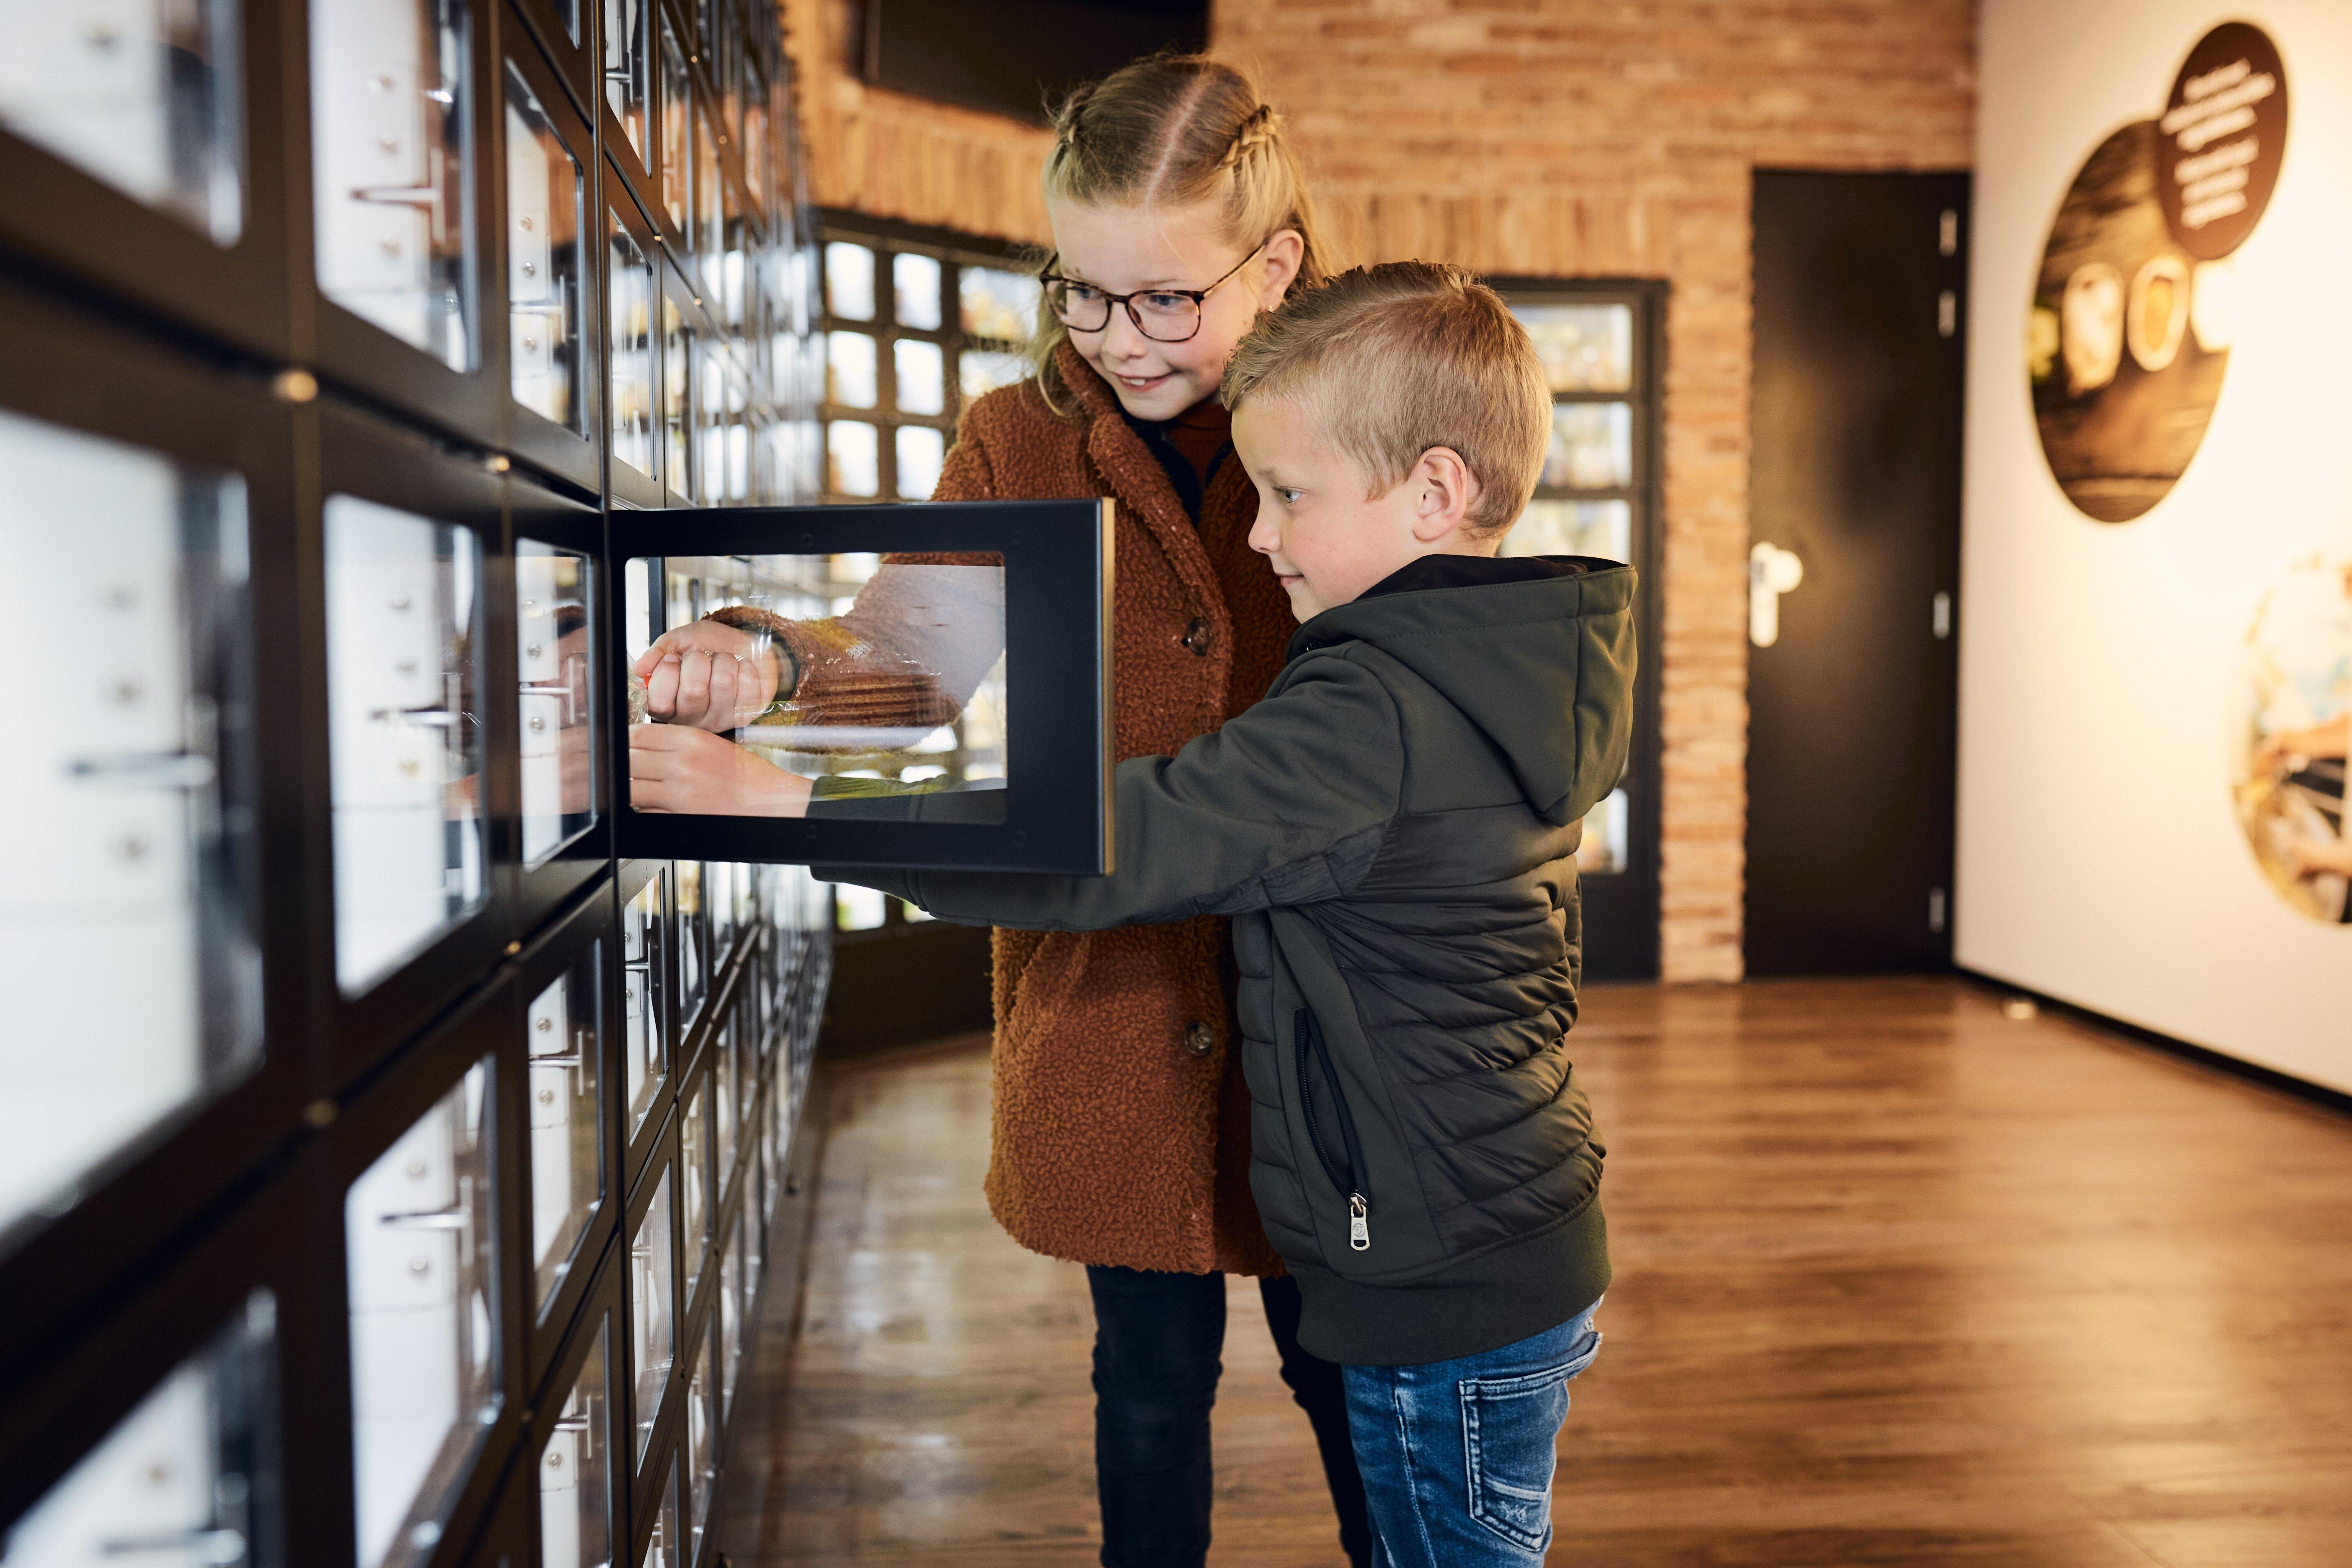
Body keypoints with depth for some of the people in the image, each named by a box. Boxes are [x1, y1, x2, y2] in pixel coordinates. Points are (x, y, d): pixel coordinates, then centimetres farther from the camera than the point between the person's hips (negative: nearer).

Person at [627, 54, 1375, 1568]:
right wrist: (775, 661, -32)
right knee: (1153, 1378, 18)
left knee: (1345, 1373, 16)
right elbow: (902, 647, -10)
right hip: (1110, 1005, 1)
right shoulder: (1018, 444, 0)